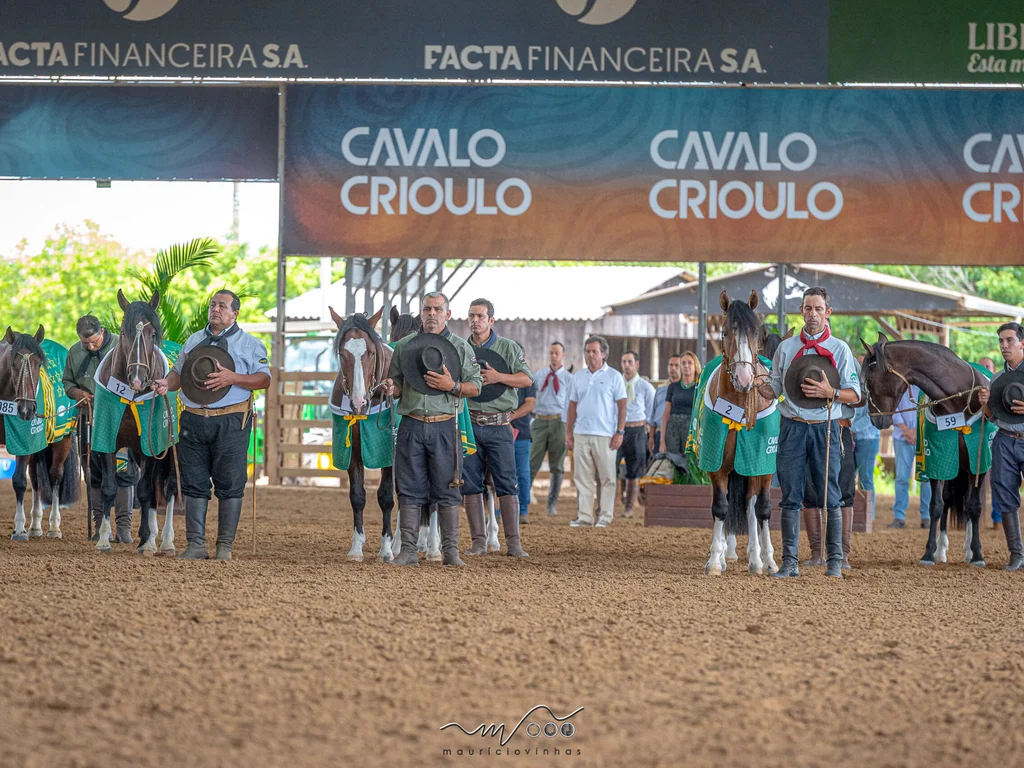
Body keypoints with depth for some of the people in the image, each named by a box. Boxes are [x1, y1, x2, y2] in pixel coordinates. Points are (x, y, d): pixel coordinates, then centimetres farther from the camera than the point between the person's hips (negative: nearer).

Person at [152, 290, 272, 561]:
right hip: (193, 420, 4)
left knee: (229, 485, -2)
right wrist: (166, 383, -1)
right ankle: (196, 544, 6)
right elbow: (179, 372, 22)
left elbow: (264, 379, -4)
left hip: (230, 423, -4)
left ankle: (225, 546, 4)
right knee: (194, 484, 3)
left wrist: (232, 378, -18)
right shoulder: (193, 340, 19)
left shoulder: (250, 344, 4)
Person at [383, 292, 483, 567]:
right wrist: (391, 388, -8)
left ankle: (451, 551, 5)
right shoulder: (404, 345, 12)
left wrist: (452, 386, -13)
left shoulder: (461, 347, 6)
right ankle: (408, 551, 3)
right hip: (411, 424, 2)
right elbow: (396, 385, 16)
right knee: (410, 489, 1)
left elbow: (475, 387, 5)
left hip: (444, 426, -2)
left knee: (447, 490, 0)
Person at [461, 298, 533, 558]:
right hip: (468, 423, 2)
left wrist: (498, 377, -15)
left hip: (499, 426, -2)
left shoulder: (509, 348, 5)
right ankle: (478, 541, 8)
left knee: (506, 484, -5)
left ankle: (513, 543, -3)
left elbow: (527, 379, -3)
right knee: (471, 485, 2)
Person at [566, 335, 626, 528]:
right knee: (582, 478, 2)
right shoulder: (578, 376, 14)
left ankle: (606, 517, 1)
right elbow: (573, 406, 16)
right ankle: (584, 516, 4)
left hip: (605, 436, -4)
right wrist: (568, 433, 11)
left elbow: (622, 406, 0)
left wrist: (620, 432, -8)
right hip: (581, 433, 4)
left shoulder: (614, 376, 2)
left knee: (607, 478, -2)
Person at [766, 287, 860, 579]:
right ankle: (789, 562, 4)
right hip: (792, 427, 2)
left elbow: (854, 394, 1)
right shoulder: (786, 348, 10)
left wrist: (830, 393, -18)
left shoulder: (840, 349, 3)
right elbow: (774, 389, 12)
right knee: (791, 497, 1)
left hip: (825, 428, -2)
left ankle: (835, 561, 6)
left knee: (830, 497, 0)